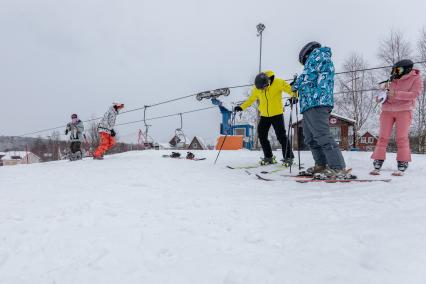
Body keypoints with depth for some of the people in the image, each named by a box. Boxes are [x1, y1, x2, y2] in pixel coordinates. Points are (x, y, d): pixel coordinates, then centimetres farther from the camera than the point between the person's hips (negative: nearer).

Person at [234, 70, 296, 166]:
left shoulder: (278, 83, -15)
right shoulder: (256, 89, -2)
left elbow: (289, 88, -11)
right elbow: (251, 99, 11)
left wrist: (293, 95, -31)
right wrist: (241, 107, 4)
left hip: (277, 114, -5)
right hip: (264, 116, 5)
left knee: (281, 136, -9)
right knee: (262, 136, 3)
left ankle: (288, 157, 3)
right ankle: (268, 157, 16)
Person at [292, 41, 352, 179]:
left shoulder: (317, 53, 6)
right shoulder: (326, 60, 35)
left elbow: (308, 76, -6)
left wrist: (296, 85, 11)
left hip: (315, 102, -10)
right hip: (311, 104, 10)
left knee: (322, 135, -17)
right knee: (310, 138, 11)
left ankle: (339, 169, -19)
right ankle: (321, 165, 16)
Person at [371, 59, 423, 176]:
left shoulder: (416, 79, 2)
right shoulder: (392, 80, 13)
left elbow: (414, 94, -13)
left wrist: (396, 94, -24)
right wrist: (381, 98, -3)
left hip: (404, 110, -3)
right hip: (387, 110, 3)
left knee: (402, 137, -6)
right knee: (383, 137, -4)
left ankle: (402, 167, 0)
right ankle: (377, 165, -4)